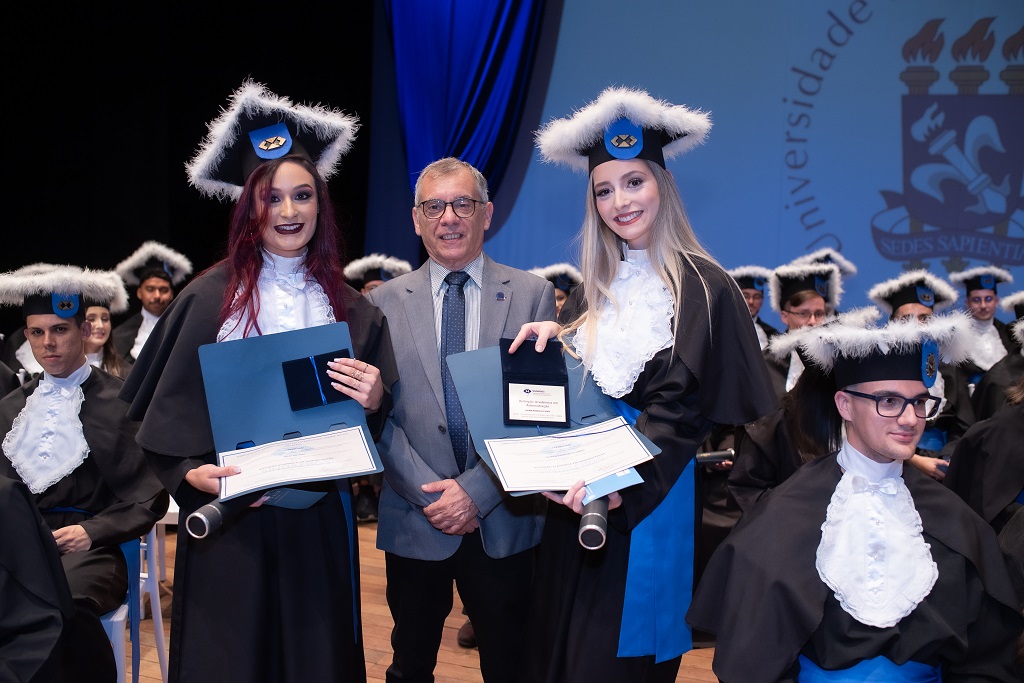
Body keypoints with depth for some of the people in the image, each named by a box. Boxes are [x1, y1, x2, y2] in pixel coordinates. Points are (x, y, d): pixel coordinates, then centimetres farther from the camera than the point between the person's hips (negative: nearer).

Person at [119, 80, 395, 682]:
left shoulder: (350, 309, 6)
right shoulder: (210, 298, -2)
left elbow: (373, 430, 8)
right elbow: (164, 413, 0)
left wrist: (373, 402, -13)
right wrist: (191, 473, -16)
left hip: (319, 521, 2)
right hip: (227, 523, -2)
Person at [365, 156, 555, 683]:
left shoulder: (532, 295, 0)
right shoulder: (385, 302, 3)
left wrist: (477, 491, -13)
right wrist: (429, 494, -11)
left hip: (503, 521, 0)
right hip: (414, 521, 1)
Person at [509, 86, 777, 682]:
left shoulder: (703, 287, -11)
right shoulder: (596, 287, 8)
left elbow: (682, 410, -15)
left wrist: (619, 484, -27)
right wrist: (556, 340, -5)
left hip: (652, 497, -6)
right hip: (578, 497, 6)